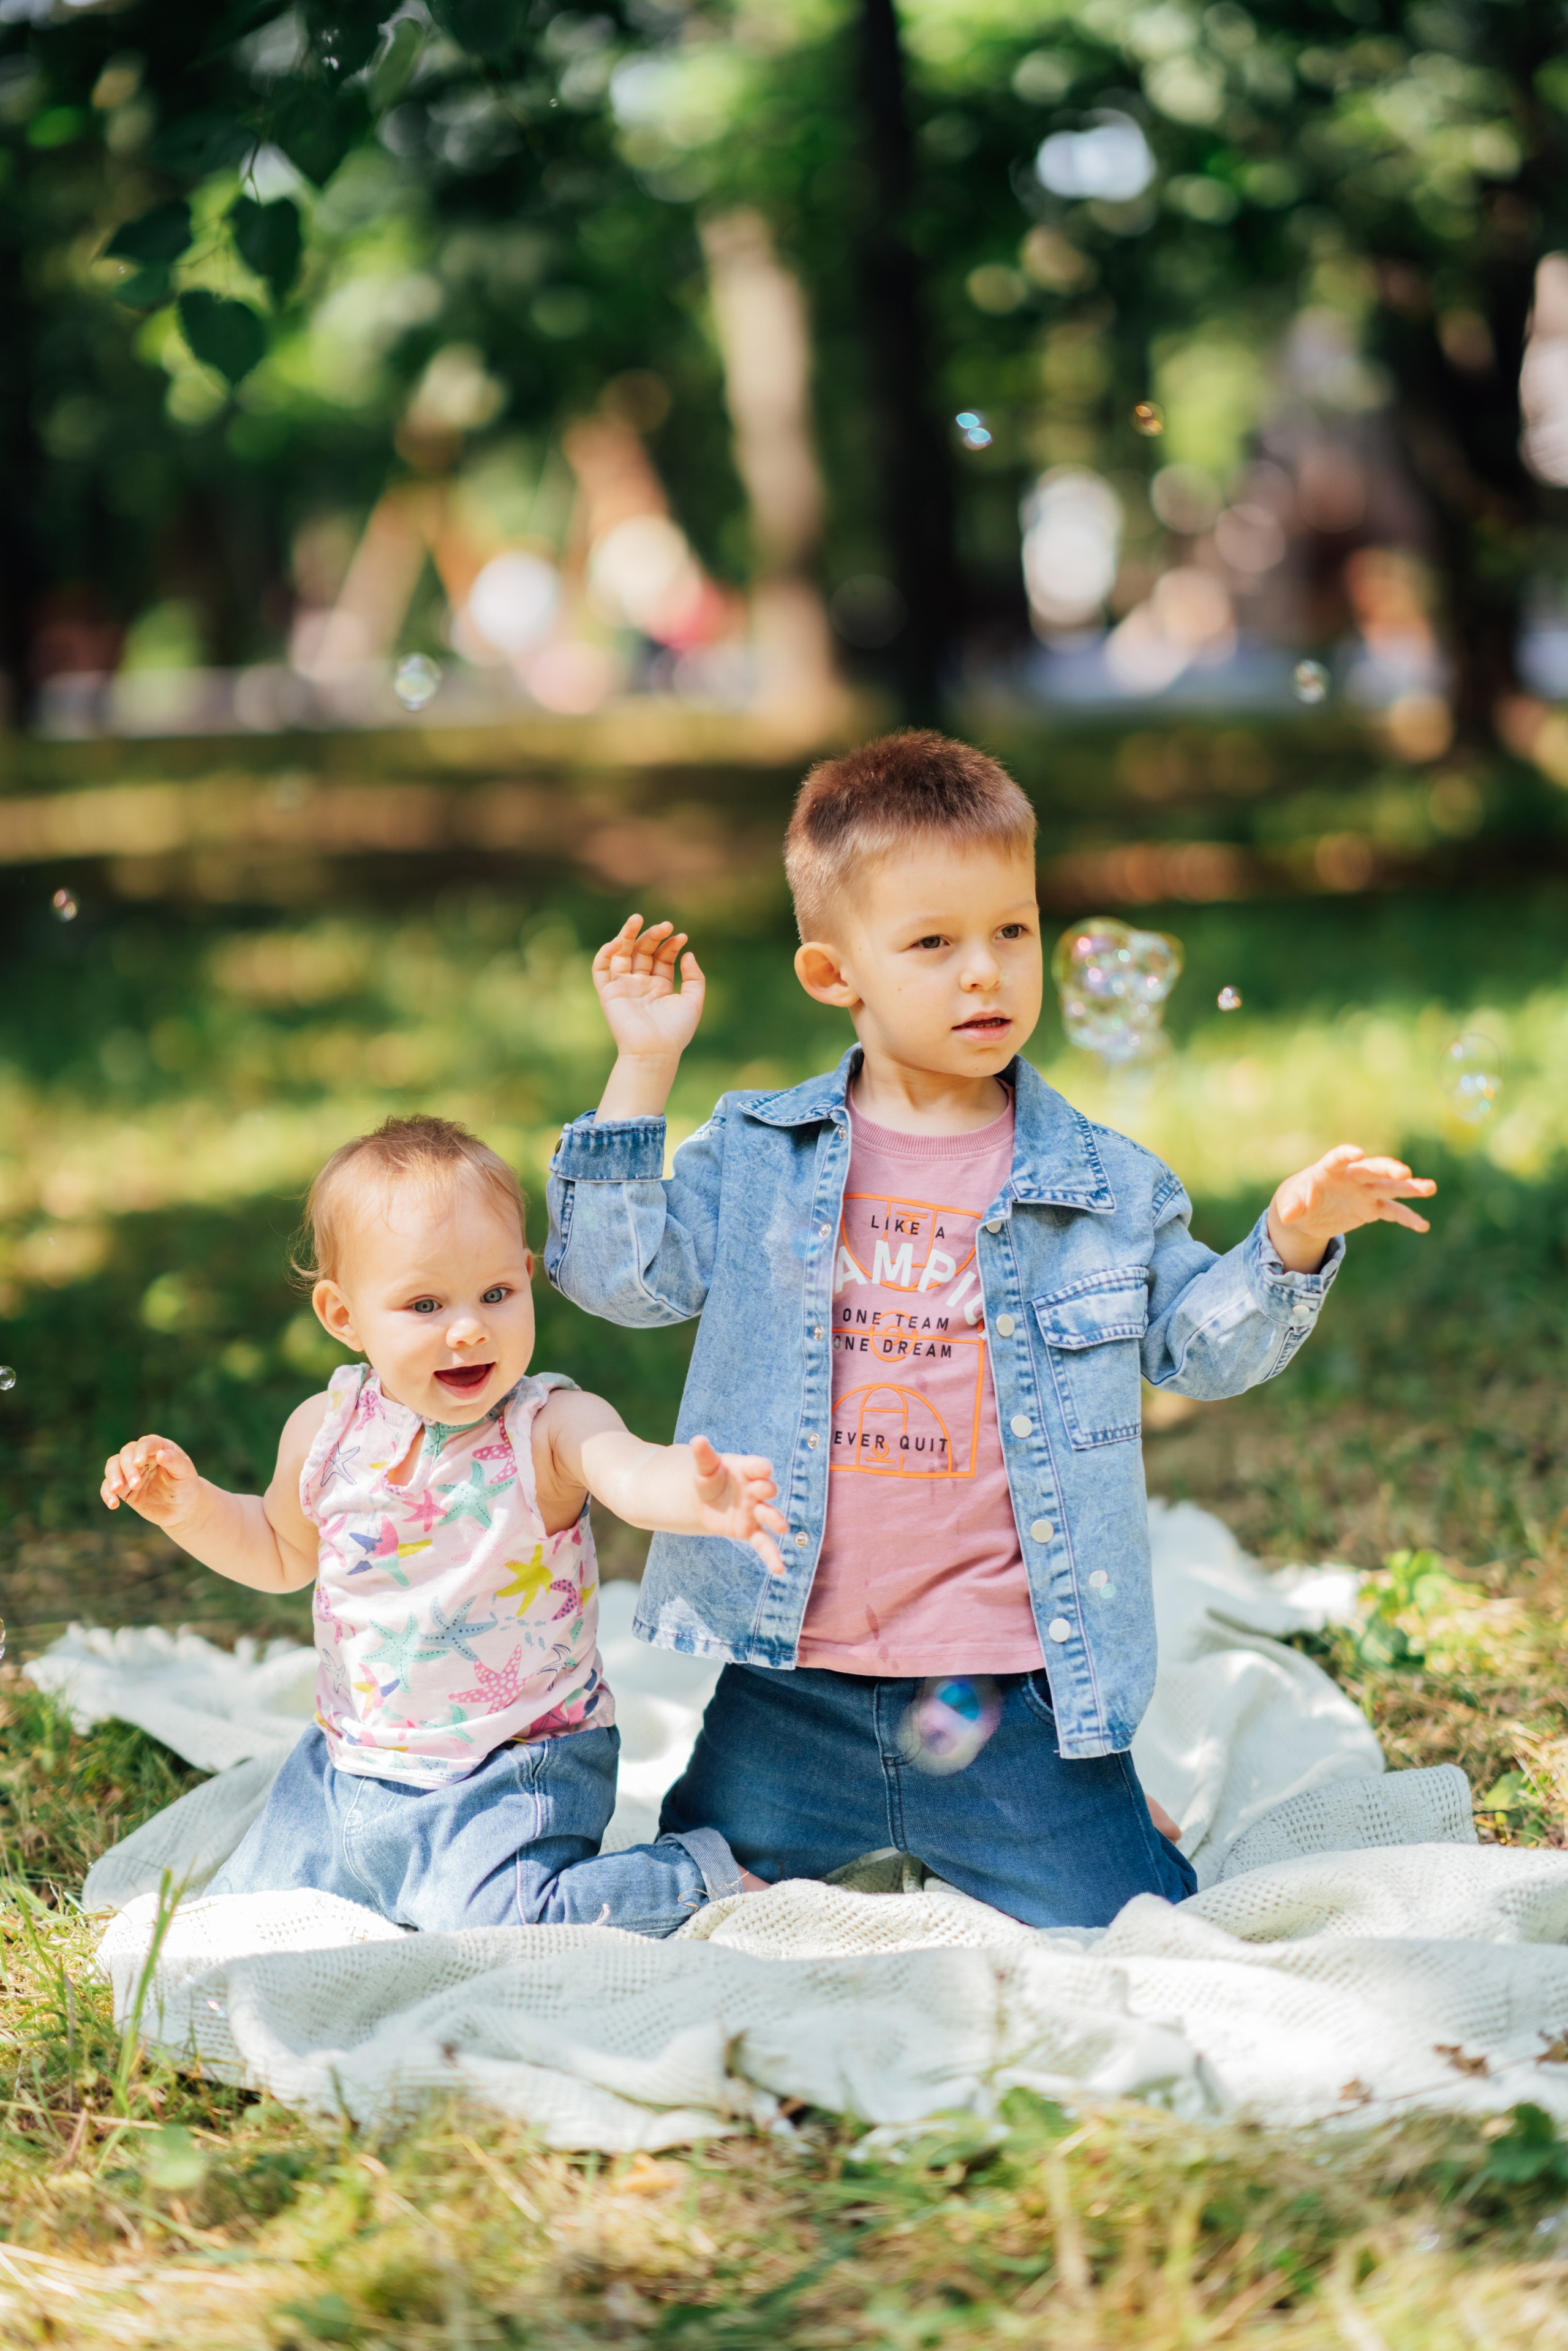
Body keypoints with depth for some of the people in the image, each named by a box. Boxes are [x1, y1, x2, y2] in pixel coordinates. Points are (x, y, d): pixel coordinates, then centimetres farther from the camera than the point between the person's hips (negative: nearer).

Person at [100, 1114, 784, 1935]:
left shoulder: (550, 1427, -19)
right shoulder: (326, 1432, -5)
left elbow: (636, 1474, -43)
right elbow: (281, 1551, 15)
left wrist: (697, 1496, -67)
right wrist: (190, 1505, -4)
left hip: (515, 1774, -6)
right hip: (350, 1769, 6)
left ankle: (704, 1875, -2)